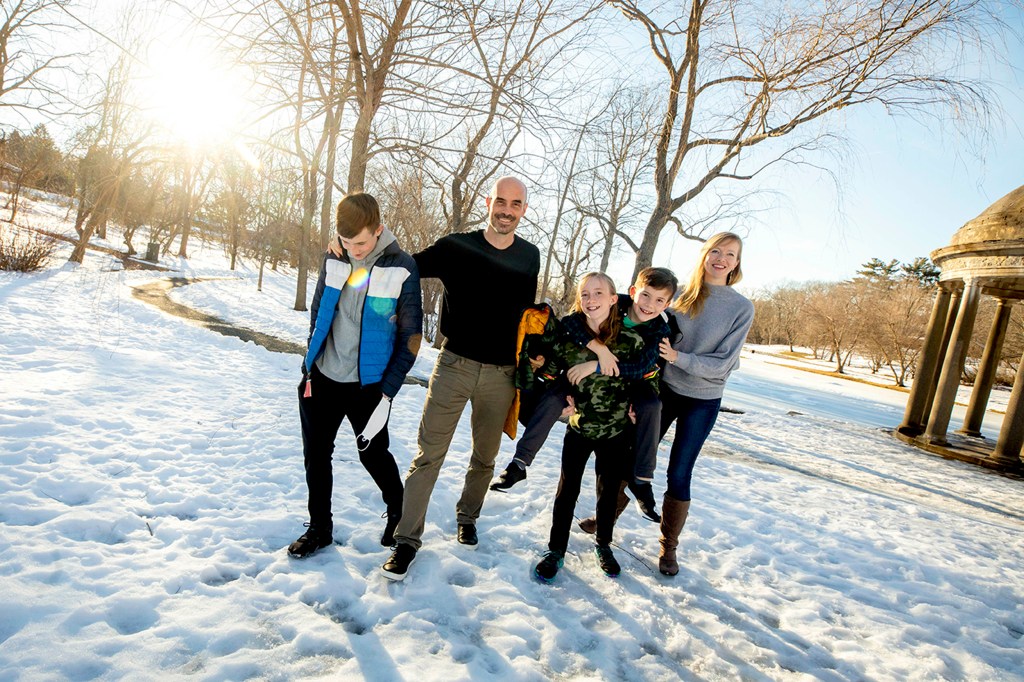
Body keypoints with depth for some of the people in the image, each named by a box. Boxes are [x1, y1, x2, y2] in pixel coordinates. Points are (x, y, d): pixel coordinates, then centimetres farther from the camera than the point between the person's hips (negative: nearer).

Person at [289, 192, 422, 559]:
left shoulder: (402, 267, -13)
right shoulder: (333, 259, -1)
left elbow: (410, 335, -9)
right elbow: (317, 314, 11)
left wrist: (388, 392, -11)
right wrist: (309, 366, 9)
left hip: (367, 384, -4)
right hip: (322, 378, 4)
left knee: (373, 454, 9)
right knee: (315, 454, 10)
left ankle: (398, 513, 37)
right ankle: (319, 528, 30)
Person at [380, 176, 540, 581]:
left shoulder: (530, 257, 6)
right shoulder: (456, 247, -2)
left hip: (501, 374, 3)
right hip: (456, 364, -2)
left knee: (485, 456, 14)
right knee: (429, 453, -3)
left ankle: (467, 517, 37)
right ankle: (407, 538, 9)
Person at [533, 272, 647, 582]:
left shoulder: (631, 338, -12)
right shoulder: (569, 332, -10)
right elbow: (550, 368, 4)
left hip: (616, 430, 0)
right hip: (579, 426, 0)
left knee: (609, 490, 16)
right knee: (568, 489, 10)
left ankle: (603, 545, 40)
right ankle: (556, 550, 27)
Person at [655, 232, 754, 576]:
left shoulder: (742, 308, -8)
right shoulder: (681, 292, -2)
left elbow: (722, 364, -12)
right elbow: (657, 336, 3)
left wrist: (677, 357, -25)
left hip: (702, 401, -2)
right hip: (664, 389, 2)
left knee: (679, 474, 4)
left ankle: (668, 547, 23)